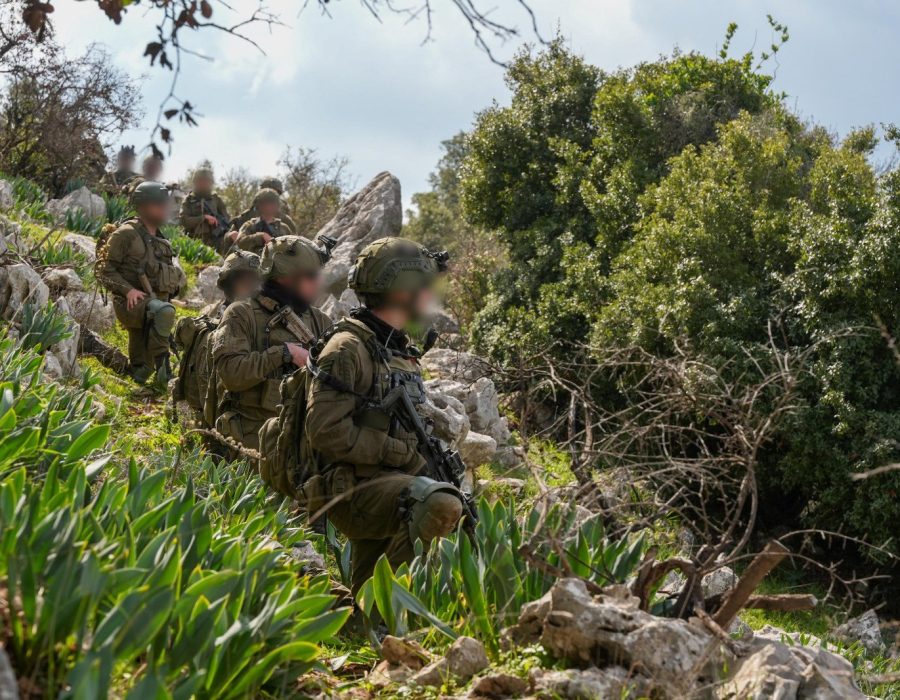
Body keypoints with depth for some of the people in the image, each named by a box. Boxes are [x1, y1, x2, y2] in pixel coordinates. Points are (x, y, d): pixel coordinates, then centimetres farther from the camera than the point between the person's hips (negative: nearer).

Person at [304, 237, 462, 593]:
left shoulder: (402, 351, 20)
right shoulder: (348, 347, -10)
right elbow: (326, 430, -18)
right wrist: (399, 452, -16)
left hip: (391, 485, 10)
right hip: (353, 489, -10)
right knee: (441, 504, -31)